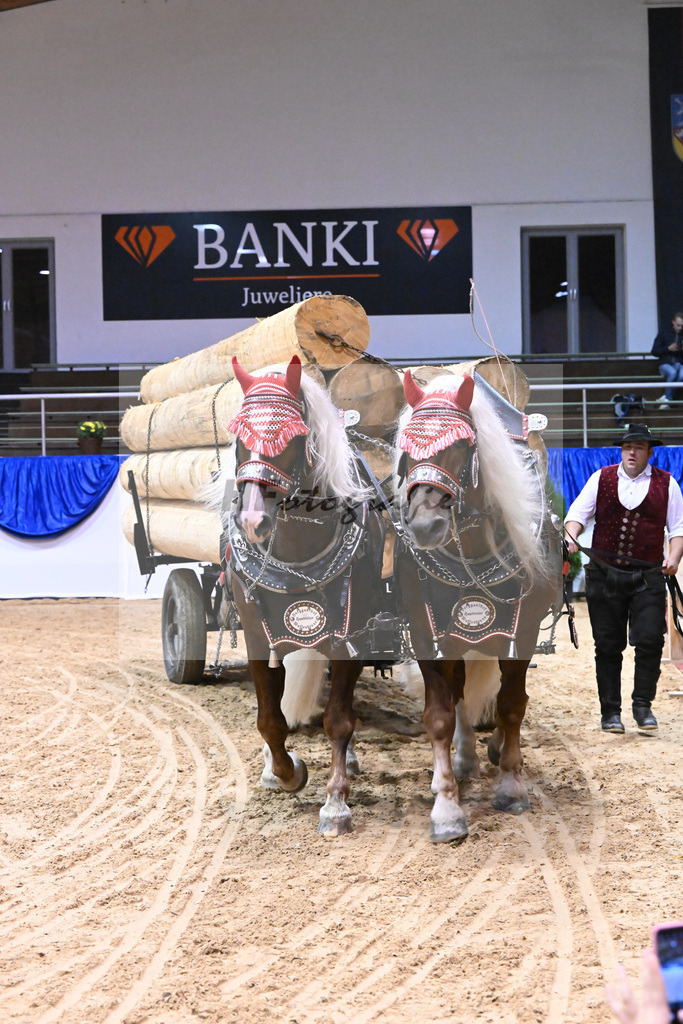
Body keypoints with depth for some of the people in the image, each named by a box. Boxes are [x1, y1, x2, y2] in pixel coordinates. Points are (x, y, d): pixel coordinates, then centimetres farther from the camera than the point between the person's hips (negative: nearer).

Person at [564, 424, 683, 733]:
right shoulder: (601, 479, 7)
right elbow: (578, 512, 3)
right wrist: (570, 536, -18)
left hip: (648, 577, -1)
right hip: (604, 574, 1)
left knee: (650, 640, -10)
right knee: (607, 645, 4)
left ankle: (642, 705, 6)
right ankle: (610, 710, 14)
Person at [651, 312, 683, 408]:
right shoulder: (663, 334, 13)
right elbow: (654, 351, 6)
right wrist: (668, 348, -8)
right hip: (665, 365, -1)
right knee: (672, 372, -39)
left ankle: (666, 398, -30)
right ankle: (668, 398, -30)